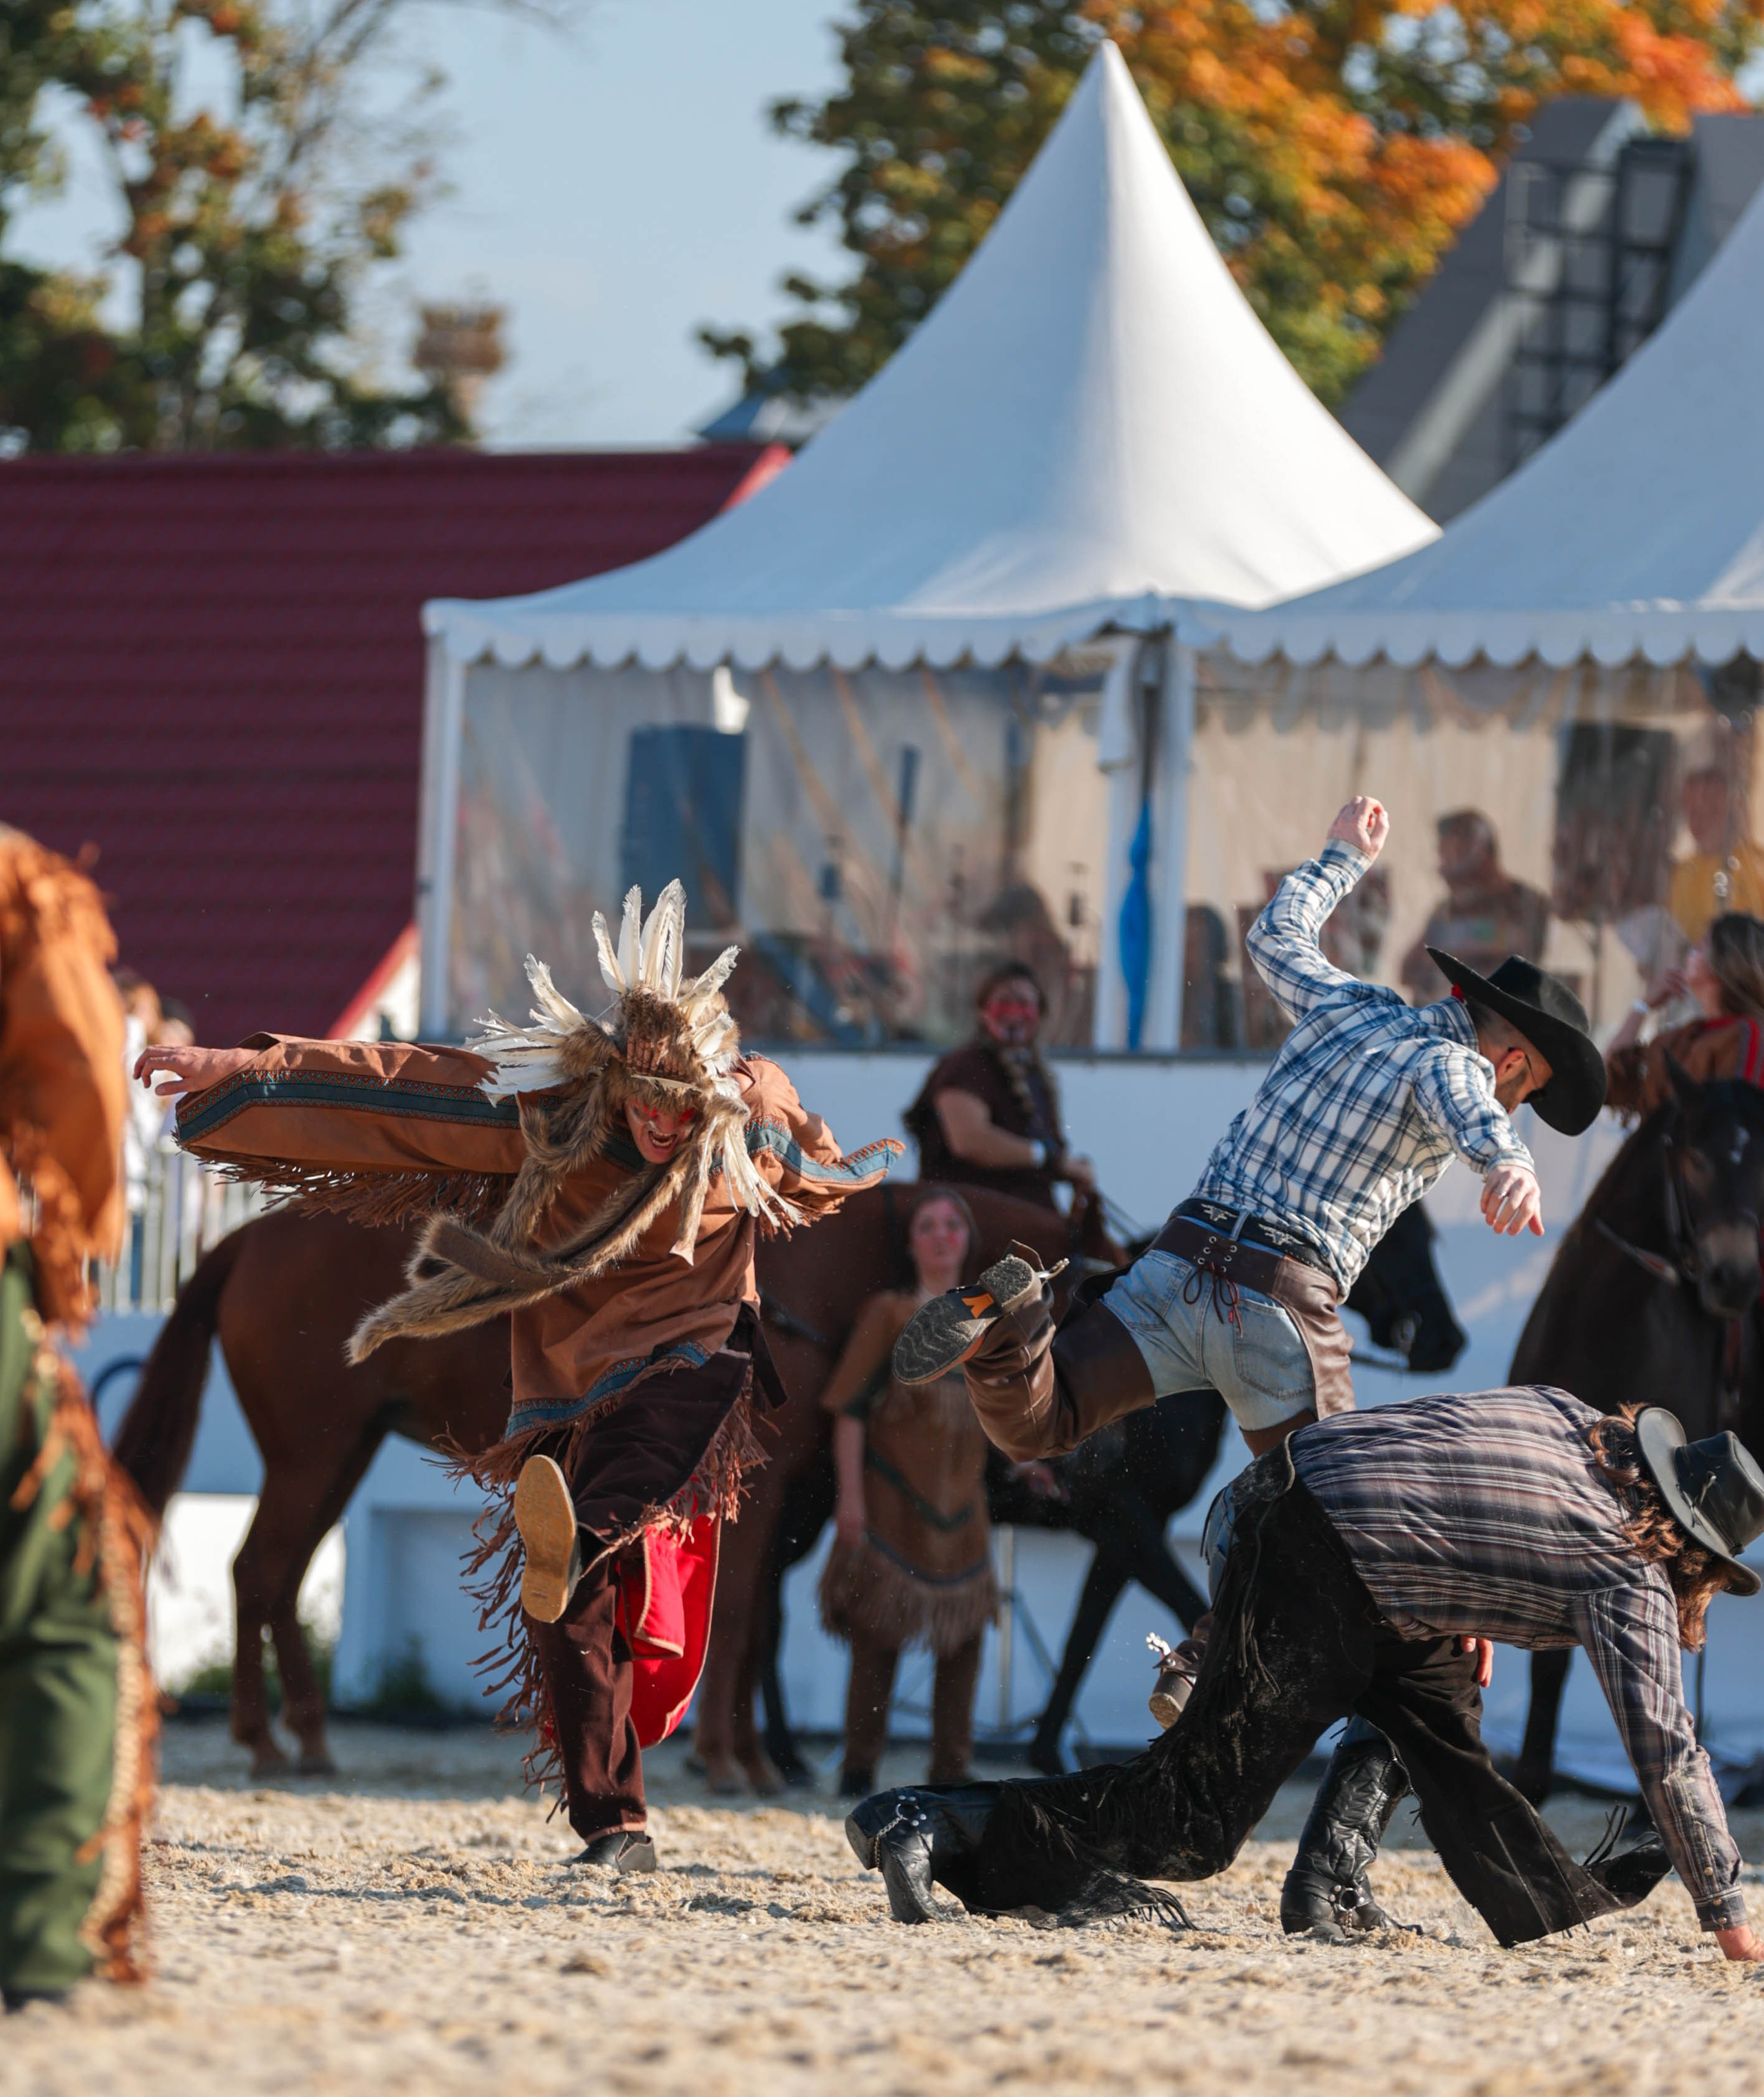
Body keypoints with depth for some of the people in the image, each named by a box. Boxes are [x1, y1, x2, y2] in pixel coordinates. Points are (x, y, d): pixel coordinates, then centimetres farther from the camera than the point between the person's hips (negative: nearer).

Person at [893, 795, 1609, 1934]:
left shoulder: (1349, 1008, 18)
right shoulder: (1451, 1063, -1)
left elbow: (1277, 934, 40)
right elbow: (1465, 1108, -28)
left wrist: (1346, 857, 58)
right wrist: (1505, 1161, -50)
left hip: (1182, 1268, 5)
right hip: (1288, 1306, -5)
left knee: (1035, 1423, 9)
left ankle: (1008, 1323, -23)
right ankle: (1211, 1658, -15)